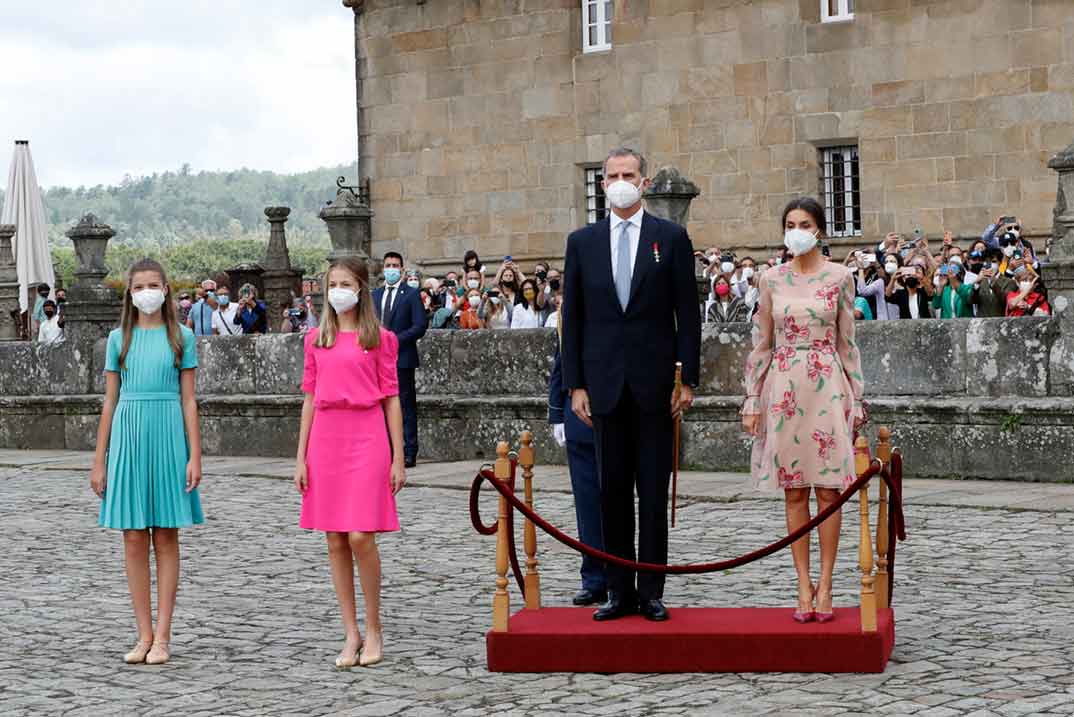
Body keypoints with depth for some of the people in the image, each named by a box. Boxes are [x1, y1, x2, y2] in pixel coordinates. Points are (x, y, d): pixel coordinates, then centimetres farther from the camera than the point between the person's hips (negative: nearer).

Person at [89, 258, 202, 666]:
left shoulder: (181, 337, 5)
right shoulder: (119, 339, 9)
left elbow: (188, 400, 3)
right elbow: (110, 401, 10)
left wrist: (195, 456, -4)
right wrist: (100, 460, 7)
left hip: (168, 436, -2)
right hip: (128, 434, 2)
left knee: (165, 537, 2)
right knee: (134, 539, 2)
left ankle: (162, 637, 5)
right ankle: (144, 635, 9)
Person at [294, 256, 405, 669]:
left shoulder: (379, 339, 3)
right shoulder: (317, 340, 11)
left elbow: (391, 399, 1)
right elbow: (310, 399, 12)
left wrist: (398, 459, -3)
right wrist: (301, 457, 7)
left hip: (367, 439, -4)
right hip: (325, 440, 4)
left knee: (361, 537, -11)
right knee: (335, 542, 4)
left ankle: (373, 630, 5)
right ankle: (351, 635, 11)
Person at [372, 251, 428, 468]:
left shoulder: (411, 294, -1)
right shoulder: (375, 295, 16)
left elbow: (421, 325, -7)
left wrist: (396, 339, -14)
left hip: (402, 358, -5)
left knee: (407, 405, -3)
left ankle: (409, 452, -1)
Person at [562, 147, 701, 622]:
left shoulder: (670, 238, 3)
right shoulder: (582, 242, 8)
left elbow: (687, 313, 1)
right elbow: (573, 318, 8)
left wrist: (688, 377, -5)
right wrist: (575, 384, 1)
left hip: (655, 382, -2)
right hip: (605, 382, 2)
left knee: (654, 493, 1)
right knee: (613, 491, 5)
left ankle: (651, 592, 7)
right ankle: (620, 591, 11)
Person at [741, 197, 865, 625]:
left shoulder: (839, 277, 2)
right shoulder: (772, 280, 7)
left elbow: (847, 343, 3)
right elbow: (761, 344, 8)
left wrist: (856, 400, 0)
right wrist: (752, 400, 3)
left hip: (827, 389, -2)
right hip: (784, 389, 2)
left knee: (828, 489, -2)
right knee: (794, 492, 3)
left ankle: (825, 586, 3)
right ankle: (804, 586, 9)